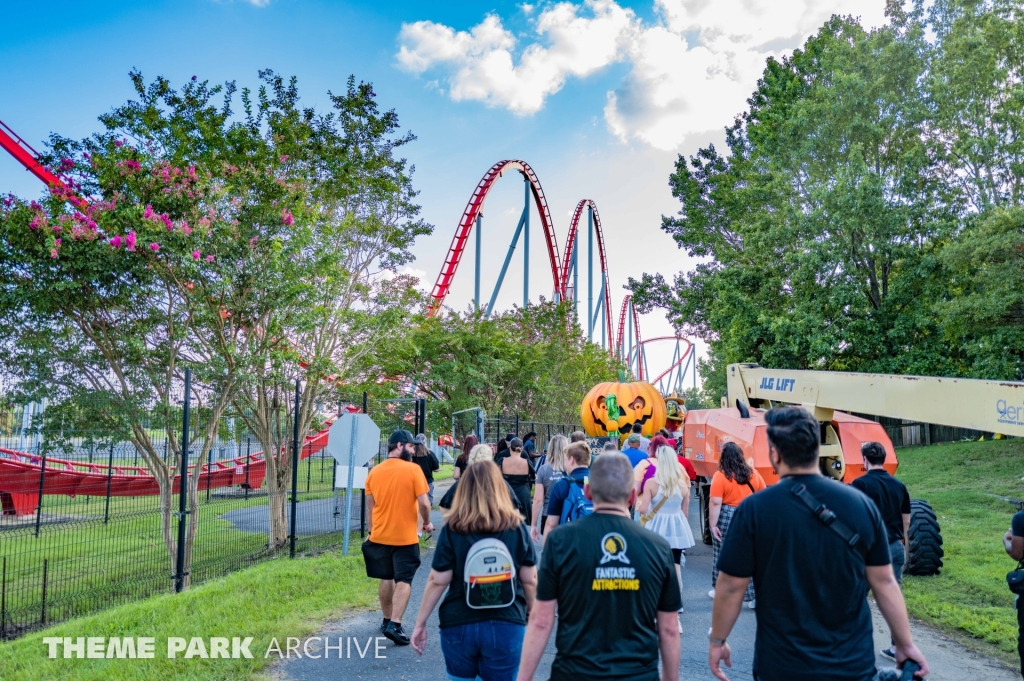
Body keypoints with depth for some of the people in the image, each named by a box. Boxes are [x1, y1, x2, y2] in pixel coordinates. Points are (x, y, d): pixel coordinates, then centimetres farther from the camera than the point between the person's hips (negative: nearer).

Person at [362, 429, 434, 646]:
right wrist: (427, 523, 3)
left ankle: (387, 620, 28)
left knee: (386, 578, 18)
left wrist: (371, 531, 18)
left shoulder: (374, 471, 2)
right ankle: (394, 625, -5)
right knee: (403, 580, 2)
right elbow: (424, 503, -14)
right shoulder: (413, 469, -13)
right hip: (405, 536, -5)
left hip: (380, 535, 5)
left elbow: (369, 506, 8)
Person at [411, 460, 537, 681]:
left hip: (459, 625, 0)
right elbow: (530, 580, -1)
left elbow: (437, 581, -6)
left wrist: (420, 623, 4)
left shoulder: (452, 529, -7)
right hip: (506, 626, 0)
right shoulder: (516, 527, -5)